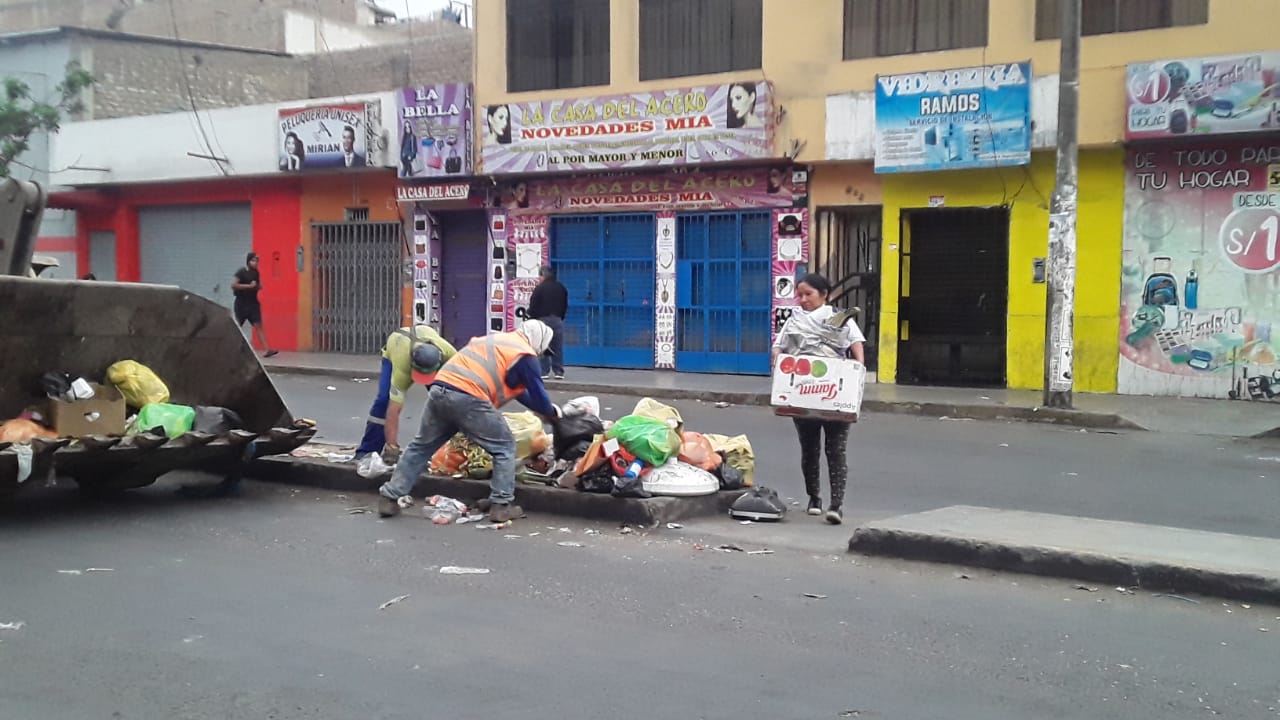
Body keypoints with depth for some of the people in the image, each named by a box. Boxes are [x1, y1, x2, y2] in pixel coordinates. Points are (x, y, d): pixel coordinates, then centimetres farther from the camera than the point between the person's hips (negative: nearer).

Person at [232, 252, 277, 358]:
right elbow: (233, 285, -20)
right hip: (242, 304, -5)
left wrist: (258, 286, -1)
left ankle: (267, 350, -12)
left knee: (258, 325, -4)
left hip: (253, 303, 5)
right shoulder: (241, 272, -11)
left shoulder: (256, 272, 8)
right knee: (237, 327, 5)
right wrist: (249, 286, -23)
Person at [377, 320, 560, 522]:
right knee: (505, 447, 8)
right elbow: (536, 392, 7)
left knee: (421, 446, 19)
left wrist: (539, 408, 42)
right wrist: (552, 414, 26)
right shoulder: (524, 355, 4)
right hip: (468, 399, -7)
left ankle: (389, 497, 20)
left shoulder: (494, 339, 30)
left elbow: (516, 389, 38)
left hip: (438, 390, 8)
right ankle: (501, 504, 5)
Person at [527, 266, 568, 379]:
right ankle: (559, 371, 2)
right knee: (558, 347, 5)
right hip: (557, 320, 4)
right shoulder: (562, 288, 9)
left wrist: (532, 317, 9)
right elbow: (565, 306, 14)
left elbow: (533, 306, -6)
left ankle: (544, 371, -2)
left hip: (543, 319, -4)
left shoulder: (540, 288, -8)